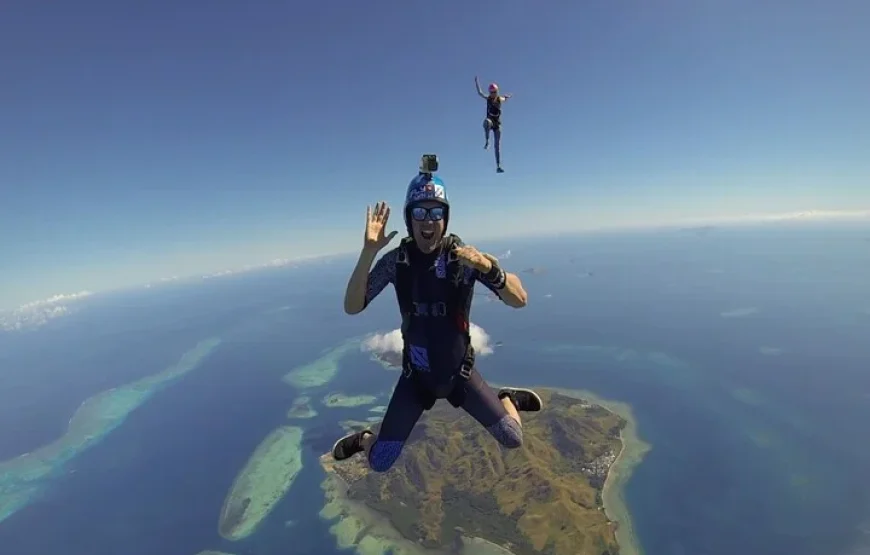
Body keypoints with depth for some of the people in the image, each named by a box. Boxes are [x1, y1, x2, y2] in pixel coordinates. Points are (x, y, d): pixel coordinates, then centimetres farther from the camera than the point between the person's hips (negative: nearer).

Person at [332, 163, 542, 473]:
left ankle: (508, 400, 38)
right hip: (416, 376, 0)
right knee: (379, 463, 1)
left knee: (513, 440, 5)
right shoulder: (395, 261, -16)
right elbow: (352, 307, -23)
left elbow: (519, 300, -23)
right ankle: (364, 439, 37)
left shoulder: (464, 256, -19)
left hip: (460, 373, 0)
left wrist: (489, 268, -43)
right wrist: (368, 251, -35)